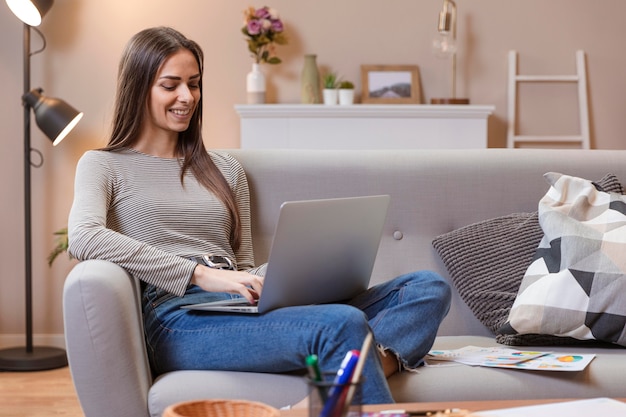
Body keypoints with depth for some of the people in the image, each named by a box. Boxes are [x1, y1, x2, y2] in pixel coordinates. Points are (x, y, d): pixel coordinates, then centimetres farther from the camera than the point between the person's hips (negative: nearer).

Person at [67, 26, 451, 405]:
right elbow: (83, 239, -9)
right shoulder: (104, 166, 12)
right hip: (178, 320, -6)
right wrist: (202, 274, -17)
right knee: (343, 325, -35)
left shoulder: (225, 169, 27)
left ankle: (381, 358, -44)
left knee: (430, 287, -15)